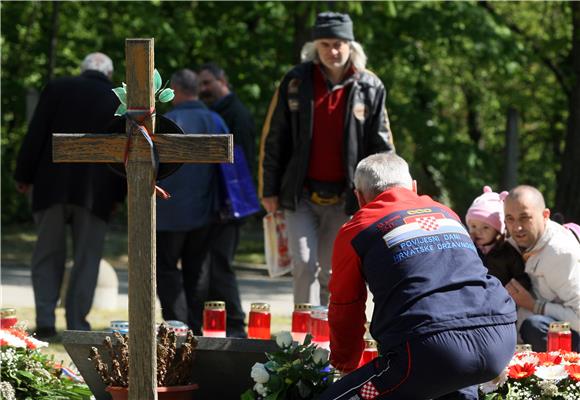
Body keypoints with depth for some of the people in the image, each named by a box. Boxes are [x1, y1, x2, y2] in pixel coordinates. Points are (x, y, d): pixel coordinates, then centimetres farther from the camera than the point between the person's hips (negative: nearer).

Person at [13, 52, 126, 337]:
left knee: (47, 256, 9)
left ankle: (45, 318, -5)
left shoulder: (57, 89, 2)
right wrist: (117, 195, 10)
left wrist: (24, 176, 4)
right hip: (95, 193, 0)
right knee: (86, 260, 6)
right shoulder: (121, 102, 4)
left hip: (52, 186, 0)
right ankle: (77, 325, 1)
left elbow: (35, 136, -2)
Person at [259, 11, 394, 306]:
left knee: (331, 273, 8)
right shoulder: (296, 82, 1)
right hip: (301, 194, 0)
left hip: (344, 198, 0)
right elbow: (273, 139, 5)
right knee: (304, 263, -13)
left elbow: (382, 146, 4)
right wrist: (269, 190, 3)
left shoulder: (370, 88, 1)